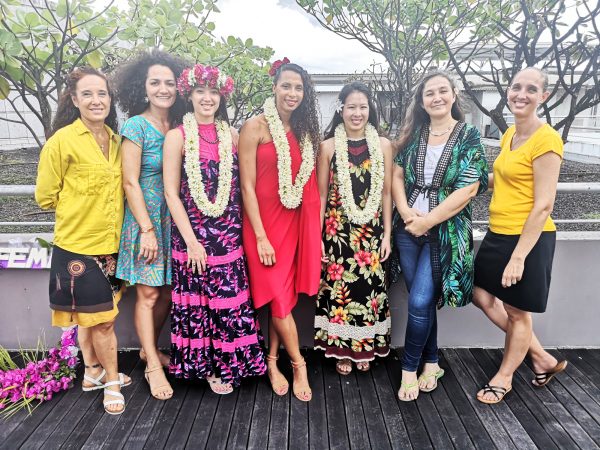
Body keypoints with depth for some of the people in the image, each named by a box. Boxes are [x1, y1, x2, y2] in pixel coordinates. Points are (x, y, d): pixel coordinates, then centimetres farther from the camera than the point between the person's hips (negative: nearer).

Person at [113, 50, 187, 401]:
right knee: (148, 293, 1)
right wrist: (147, 229, -14)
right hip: (146, 217, -5)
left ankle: (150, 348, 31)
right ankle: (153, 366, 15)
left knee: (168, 290, 10)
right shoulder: (136, 126, -8)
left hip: (174, 218, 5)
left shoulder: (180, 127, 7)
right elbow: (130, 183, -11)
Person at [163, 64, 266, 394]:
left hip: (229, 234, 3)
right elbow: (171, 193, -6)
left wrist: (241, 229, 2)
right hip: (193, 233, -3)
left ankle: (228, 363, 26)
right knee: (197, 302, 5)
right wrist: (191, 241, -10)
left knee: (231, 301, 7)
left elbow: (239, 187, 10)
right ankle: (206, 366, 24)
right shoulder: (178, 136, -2)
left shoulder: (231, 136, 9)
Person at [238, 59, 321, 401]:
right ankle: (299, 364, 18)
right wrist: (261, 237, -13)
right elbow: (247, 186, -10)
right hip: (264, 222, -5)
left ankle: (272, 363, 25)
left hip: (295, 222, 5)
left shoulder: (305, 131, 10)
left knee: (282, 297, 9)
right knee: (279, 298, 0)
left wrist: (316, 233, 5)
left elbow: (311, 187, 9)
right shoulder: (256, 127, -7)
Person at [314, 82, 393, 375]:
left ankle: (365, 348, 29)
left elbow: (386, 193, 4)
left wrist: (387, 235, 2)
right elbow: (321, 194, 1)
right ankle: (342, 350, 24)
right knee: (339, 286, 4)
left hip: (371, 230, 1)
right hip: (338, 229, -1)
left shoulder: (383, 145, 2)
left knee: (369, 287, 8)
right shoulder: (328, 146, 0)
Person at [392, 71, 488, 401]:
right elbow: (396, 176, 5)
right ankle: (431, 362, 30)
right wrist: (406, 212, -12)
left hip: (446, 232, -3)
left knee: (420, 302, -6)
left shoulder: (468, 136, -2)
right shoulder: (413, 134, 8)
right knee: (423, 300, 11)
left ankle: (409, 368, 15)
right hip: (408, 229, 4)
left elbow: (467, 190, -11)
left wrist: (427, 221, -13)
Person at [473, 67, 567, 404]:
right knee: (483, 296, 17)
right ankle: (542, 359, 33)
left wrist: (519, 256, -20)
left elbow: (543, 206, -20)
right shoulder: (510, 134, 9)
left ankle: (504, 378, 33)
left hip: (529, 238, -9)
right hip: (498, 234, 9)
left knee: (518, 312, 9)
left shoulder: (546, 140, -17)